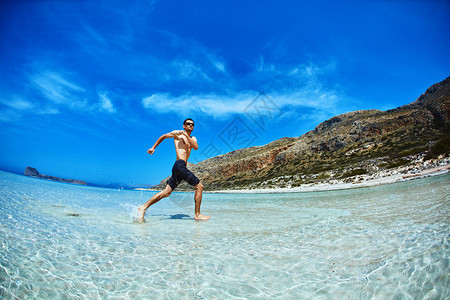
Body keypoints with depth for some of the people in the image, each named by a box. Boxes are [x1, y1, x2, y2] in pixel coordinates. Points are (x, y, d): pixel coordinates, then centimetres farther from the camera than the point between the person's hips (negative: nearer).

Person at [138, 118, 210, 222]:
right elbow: (163, 136, 20)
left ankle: (144, 207, 9)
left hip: (181, 167, 7)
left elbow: (196, 147, 2)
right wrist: (153, 147, 22)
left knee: (166, 192, 4)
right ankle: (197, 214, -1)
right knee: (199, 186, -7)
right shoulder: (177, 133, 7)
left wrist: (187, 136, -6)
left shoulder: (193, 138, 23)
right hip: (180, 165, -7)